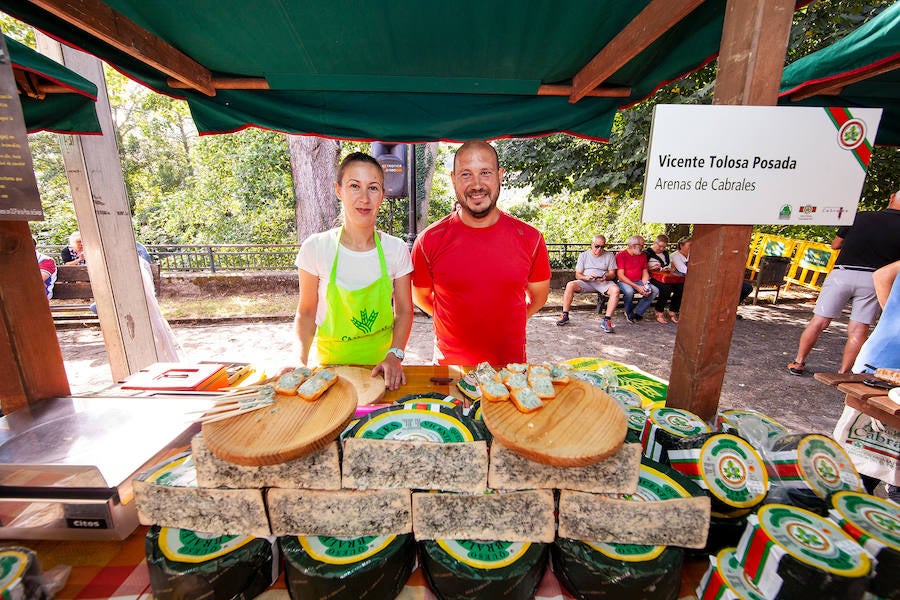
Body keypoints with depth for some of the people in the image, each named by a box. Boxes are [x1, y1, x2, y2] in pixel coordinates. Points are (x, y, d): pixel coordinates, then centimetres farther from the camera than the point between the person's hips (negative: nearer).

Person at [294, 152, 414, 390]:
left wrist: (395, 355, -13)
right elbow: (306, 312, 0)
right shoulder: (315, 248, -9)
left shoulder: (396, 249, -7)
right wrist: (301, 361, -13)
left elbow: (404, 310, 0)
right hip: (329, 361, 0)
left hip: (380, 361, 1)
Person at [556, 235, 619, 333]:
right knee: (570, 285, -30)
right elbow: (577, 274, 6)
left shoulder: (609, 256, 12)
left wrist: (605, 277, -17)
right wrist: (586, 277, -17)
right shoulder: (583, 255, 13)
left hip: (603, 283, 0)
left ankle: (607, 320, -32)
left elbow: (612, 274, 7)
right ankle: (565, 316, -23)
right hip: (585, 282, 0)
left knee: (615, 289, -33)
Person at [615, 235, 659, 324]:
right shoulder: (621, 255, -8)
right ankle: (628, 313, -8)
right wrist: (636, 287, -22)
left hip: (638, 282, 6)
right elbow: (621, 276, -15)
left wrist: (645, 285, -10)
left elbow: (645, 272, 11)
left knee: (655, 290, -17)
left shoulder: (643, 255, 11)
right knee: (629, 291, -37)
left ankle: (636, 313, -13)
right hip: (624, 282, -6)